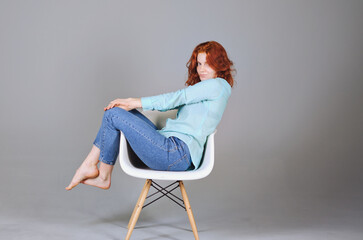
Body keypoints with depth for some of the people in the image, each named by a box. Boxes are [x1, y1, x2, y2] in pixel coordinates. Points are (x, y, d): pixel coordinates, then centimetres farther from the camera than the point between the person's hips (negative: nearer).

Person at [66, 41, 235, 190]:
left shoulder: (218, 85, -4)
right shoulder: (200, 87, 25)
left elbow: (174, 99, -10)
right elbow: (170, 104, 18)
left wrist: (134, 102, -7)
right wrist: (130, 103, 6)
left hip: (179, 153, -10)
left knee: (113, 115, -10)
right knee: (114, 111, 6)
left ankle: (104, 176, 4)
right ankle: (90, 164, 0)